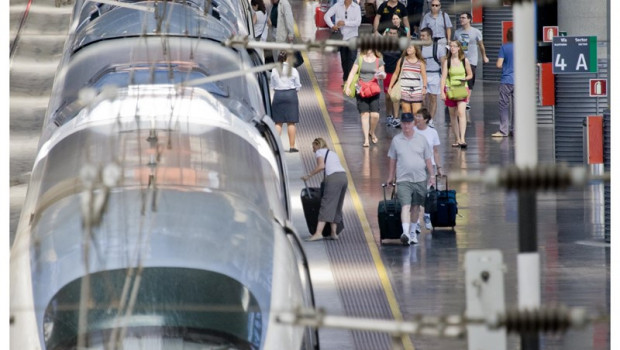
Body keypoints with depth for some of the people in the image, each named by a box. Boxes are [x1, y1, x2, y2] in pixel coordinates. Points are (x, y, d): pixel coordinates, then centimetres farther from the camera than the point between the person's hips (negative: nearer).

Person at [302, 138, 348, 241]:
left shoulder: (319, 152, 10)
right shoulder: (333, 153, 31)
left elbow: (321, 166, -6)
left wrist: (309, 175, 0)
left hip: (333, 178, -7)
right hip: (344, 177, 7)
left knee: (326, 205, -13)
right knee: (337, 206, 13)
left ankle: (318, 233, -21)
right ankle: (334, 232, 10)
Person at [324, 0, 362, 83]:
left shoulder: (356, 7, -5)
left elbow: (358, 22, -13)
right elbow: (327, 15, -1)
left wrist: (345, 23, -23)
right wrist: (332, 26, -17)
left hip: (352, 36, -3)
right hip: (341, 37, 3)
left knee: (352, 60, -12)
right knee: (344, 60, 11)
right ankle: (345, 80, 23)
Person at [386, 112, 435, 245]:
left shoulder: (421, 139, 4)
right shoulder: (396, 140, 3)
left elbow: (428, 159, 9)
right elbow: (392, 161, 10)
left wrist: (432, 176, 5)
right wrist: (390, 177, 11)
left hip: (420, 179, 2)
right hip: (403, 179, -2)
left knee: (416, 207, 11)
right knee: (405, 206, -16)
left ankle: (413, 232, 25)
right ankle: (405, 233, -29)